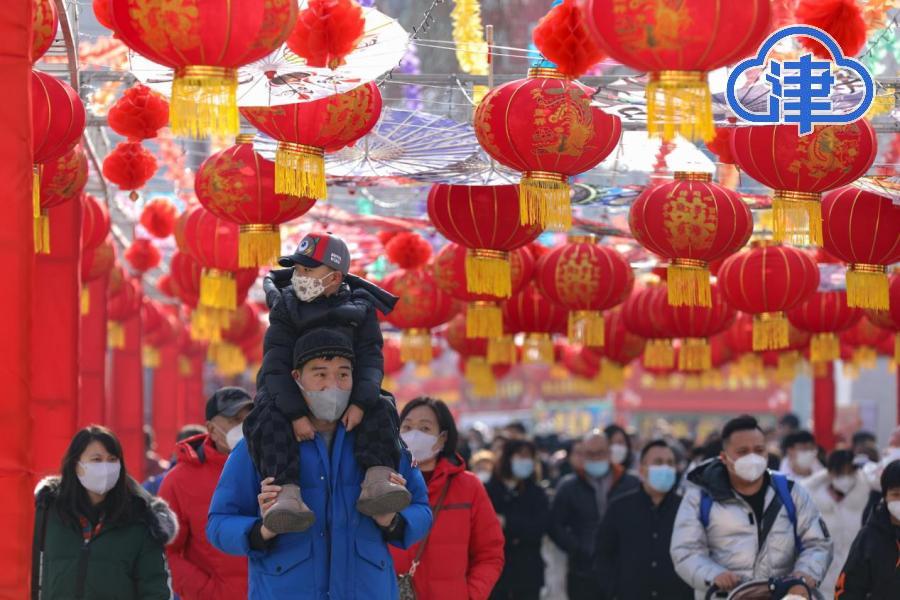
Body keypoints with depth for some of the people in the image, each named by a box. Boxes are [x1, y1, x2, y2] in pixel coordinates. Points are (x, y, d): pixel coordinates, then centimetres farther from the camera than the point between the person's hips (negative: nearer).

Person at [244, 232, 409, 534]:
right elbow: (276, 366, -14)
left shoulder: (359, 309, 1)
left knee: (380, 410, -24)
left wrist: (360, 404, -29)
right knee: (266, 419, -32)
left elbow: (370, 360, -9)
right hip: (290, 396, -1)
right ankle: (287, 492, -49)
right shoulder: (285, 308, -3)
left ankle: (377, 481, -42)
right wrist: (295, 414, -30)